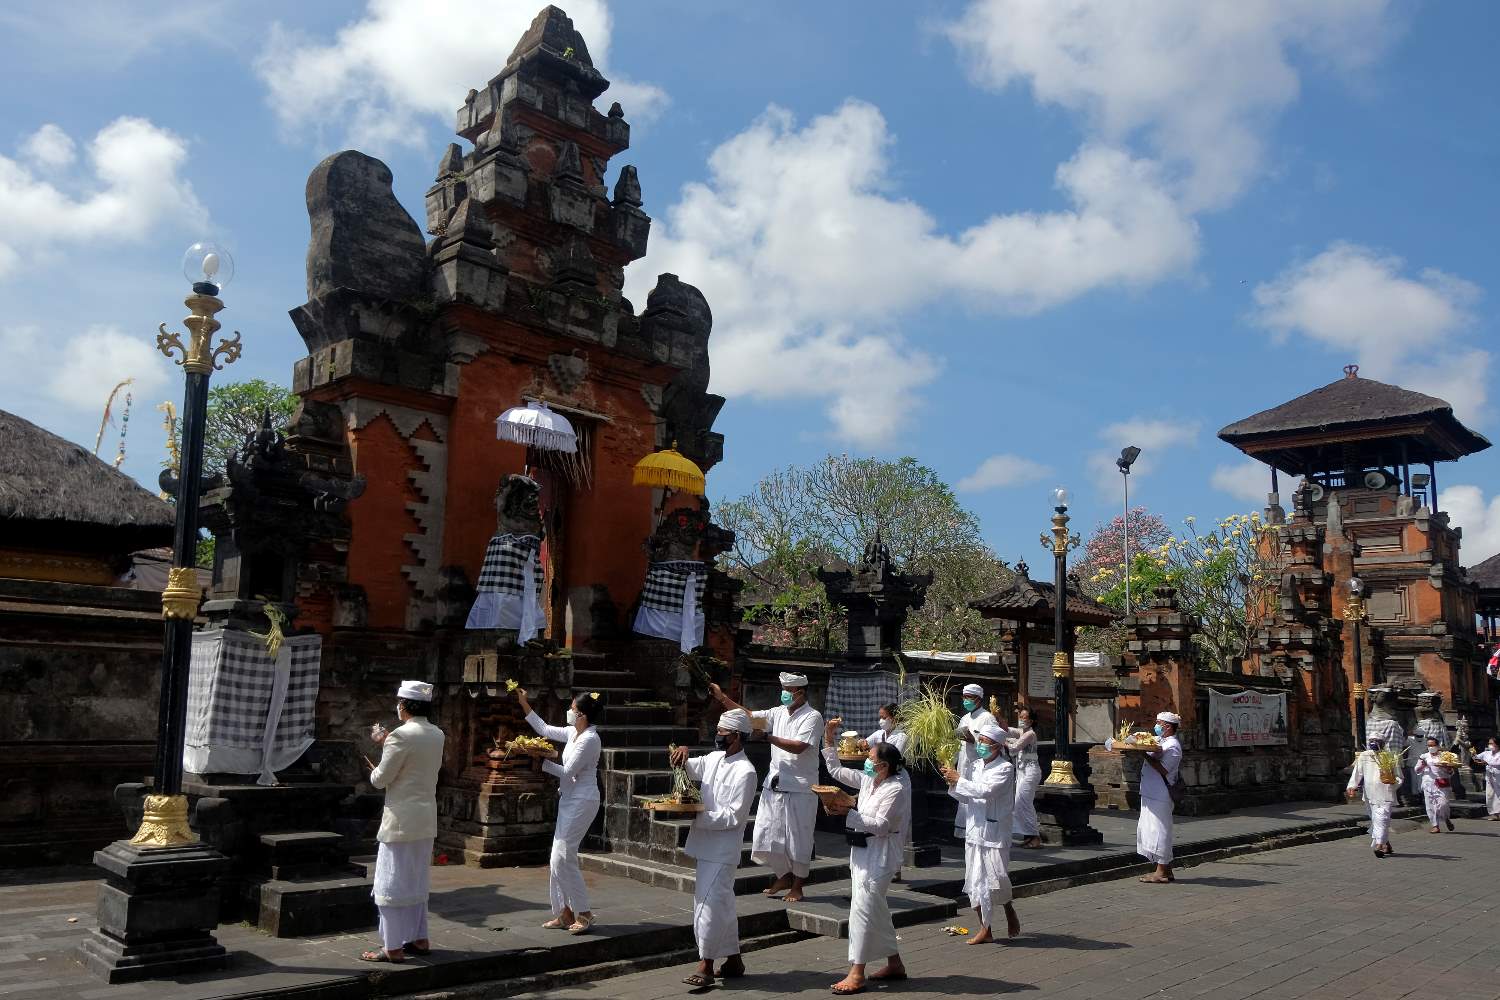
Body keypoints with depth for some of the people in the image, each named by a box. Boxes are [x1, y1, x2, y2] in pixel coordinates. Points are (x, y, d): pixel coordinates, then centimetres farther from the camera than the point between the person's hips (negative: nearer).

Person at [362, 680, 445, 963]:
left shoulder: (402, 735, -18)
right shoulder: (437, 735, 6)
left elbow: (381, 779, -13)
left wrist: (373, 771, 8)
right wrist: (386, 743, 17)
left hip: (401, 818, -8)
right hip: (426, 817, 8)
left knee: (393, 882, 1)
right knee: (417, 881, 18)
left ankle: (393, 947, 6)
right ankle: (419, 939, 25)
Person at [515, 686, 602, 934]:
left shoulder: (589, 739, -19)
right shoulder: (573, 733, 8)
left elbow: (568, 772, -17)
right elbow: (544, 729, 19)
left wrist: (542, 761, -11)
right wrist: (524, 704, 18)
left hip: (581, 801, -9)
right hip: (569, 799, 9)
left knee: (563, 858, -9)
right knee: (559, 858, 10)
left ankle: (584, 914, 1)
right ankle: (565, 913, 18)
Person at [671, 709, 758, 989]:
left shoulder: (745, 772, -16)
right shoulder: (714, 758, 8)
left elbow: (734, 817, -18)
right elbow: (687, 768, 19)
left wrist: (698, 816, -19)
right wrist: (683, 753, -4)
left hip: (722, 850, -8)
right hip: (706, 845, 8)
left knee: (709, 906, -7)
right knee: (722, 907, 16)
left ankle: (706, 966, 4)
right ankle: (733, 960, 27)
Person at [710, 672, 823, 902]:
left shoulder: (812, 717, -10)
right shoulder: (779, 712, 9)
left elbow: (799, 747, -21)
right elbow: (749, 715, 7)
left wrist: (767, 737, -20)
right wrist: (722, 697, -1)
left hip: (799, 788, -6)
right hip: (774, 785, 6)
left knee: (798, 839, 3)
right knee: (766, 835, 8)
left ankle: (797, 886, 20)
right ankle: (784, 876, 28)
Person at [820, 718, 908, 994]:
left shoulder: (896, 790, -16)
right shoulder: (868, 781, 9)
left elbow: (880, 825, -21)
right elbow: (835, 770, 15)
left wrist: (848, 813, -24)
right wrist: (830, 739, 7)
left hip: (880, 857, -9)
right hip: (862, 852, 9)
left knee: (862, 909, -11)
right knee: (876, 910, 16)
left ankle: (856, 974, -6)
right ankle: (894, 964, 29)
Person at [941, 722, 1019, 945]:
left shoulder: (1005, 768, -9)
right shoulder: (975, 766, 11)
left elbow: (985, 791, -23)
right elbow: (964, 797, 14)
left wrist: (958, 779, -18)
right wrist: (952, 783, -4)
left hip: (994, 832, -6)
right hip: (973, 829, 6)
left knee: (997, 880, -4)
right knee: (975, 882, 7)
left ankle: (1010, 911, 27)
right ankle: (985, 929, 17)